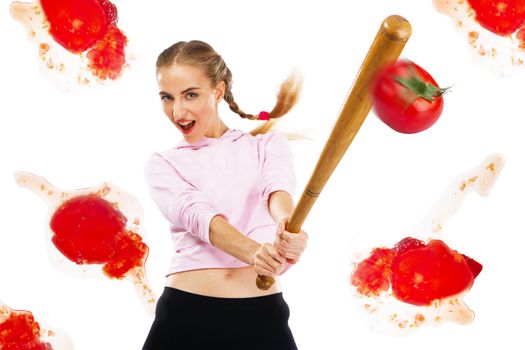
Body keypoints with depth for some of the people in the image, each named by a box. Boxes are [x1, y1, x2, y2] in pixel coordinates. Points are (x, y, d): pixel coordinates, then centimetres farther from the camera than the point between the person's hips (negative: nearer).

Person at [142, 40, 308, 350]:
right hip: (185, 313, 0)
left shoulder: (267, 144, 9)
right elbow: (198, 215, -12)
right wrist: (254, 252, -32)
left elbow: (277, 190, -14)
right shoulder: (162, 164, 8)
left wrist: (288, 225, -38)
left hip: (262, 314, 0)